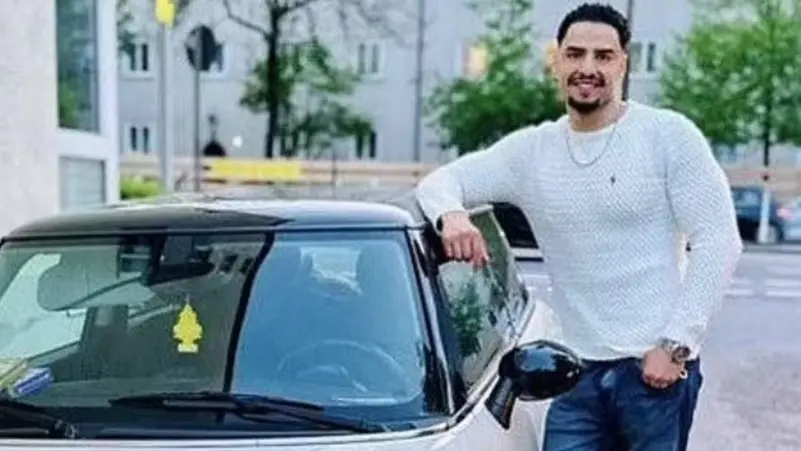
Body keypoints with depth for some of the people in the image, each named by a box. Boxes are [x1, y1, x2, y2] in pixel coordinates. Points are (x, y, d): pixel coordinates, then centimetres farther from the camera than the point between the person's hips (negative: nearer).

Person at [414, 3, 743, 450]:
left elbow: (719, 242, -6)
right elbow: (439, 181, 8)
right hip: (579, 374, 3)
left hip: (656, 368, -3)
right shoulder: (531, 150, 6)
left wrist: (676, 345, -12)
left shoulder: (669, 135, -3)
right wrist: (451, 214, -17)